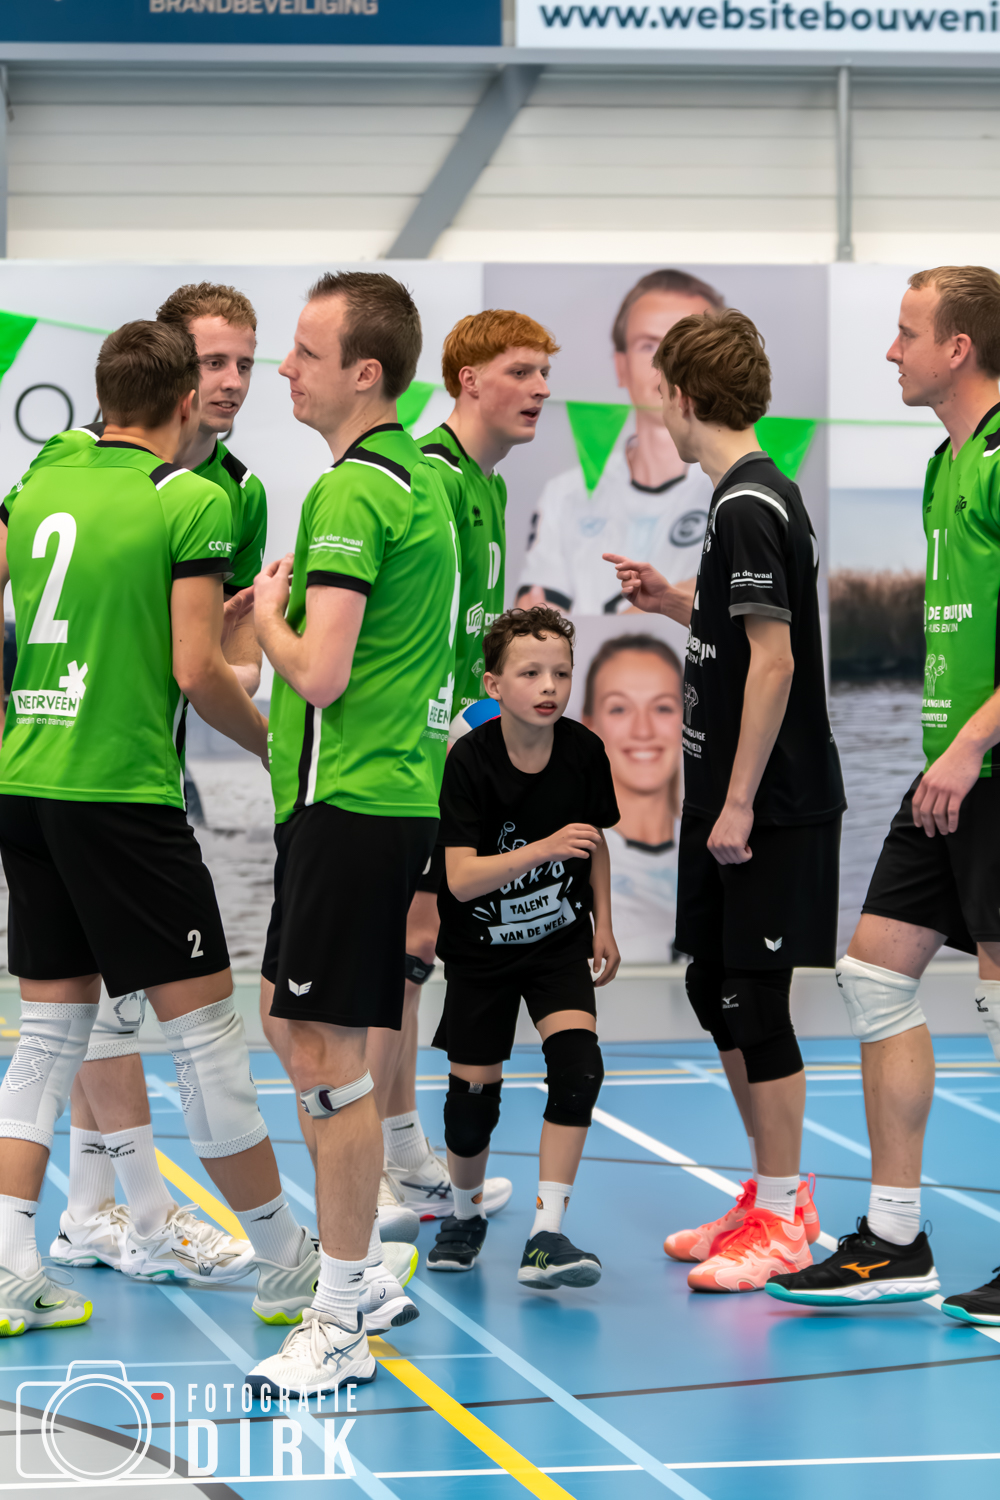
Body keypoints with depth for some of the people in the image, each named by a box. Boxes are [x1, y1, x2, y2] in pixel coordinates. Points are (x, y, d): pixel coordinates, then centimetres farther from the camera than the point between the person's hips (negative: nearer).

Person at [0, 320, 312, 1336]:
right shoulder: (192, 500, -7)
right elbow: (196, 670, -12)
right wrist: (270, 742, 4)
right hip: (123, 789, -6)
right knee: (204, 1026, 0)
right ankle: (286, 1265, 9)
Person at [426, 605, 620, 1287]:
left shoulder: (584, 751, -9)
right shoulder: (470, 762, -20)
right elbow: (460, 879, -27)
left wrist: (603, 924, 6)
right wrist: (543, 848, -38)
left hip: (559, 942, 2)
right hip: (481, 951, -2)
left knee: (578, 1063, -20)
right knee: (473, 1098, 1)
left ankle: (546, 1237, -17)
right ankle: (467, 1213, 32)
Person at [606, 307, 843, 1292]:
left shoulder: (749, 508, -17)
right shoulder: (756, 498, 12)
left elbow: (774, 661, -22)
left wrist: (740, 803, -21)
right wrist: (673, 602, 19)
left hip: (770, 810, -10)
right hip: (732, 799, 10)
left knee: (755, 999, -4)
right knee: (714, 989, 15)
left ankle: (780, 1223, 5)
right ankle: (775, 1194, 24)